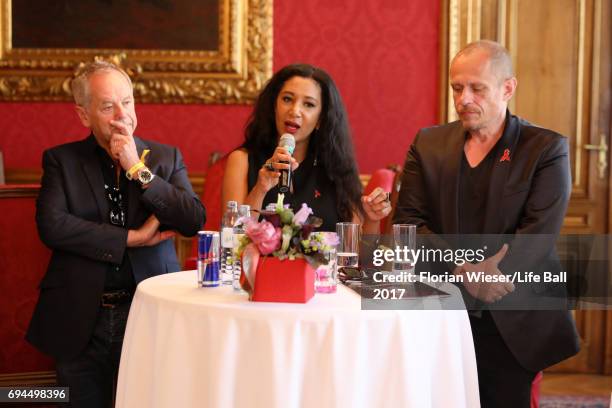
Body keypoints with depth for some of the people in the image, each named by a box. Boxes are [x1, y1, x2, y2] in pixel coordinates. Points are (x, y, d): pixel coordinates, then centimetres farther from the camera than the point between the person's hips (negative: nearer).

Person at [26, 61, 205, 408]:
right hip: (81, 318, 0)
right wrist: (132, 238, -13)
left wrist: (138, 170, -13)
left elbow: (195, 221, -7)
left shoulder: (166, 157, 5)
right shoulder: (61, 160, 2)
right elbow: (51, 225, -13)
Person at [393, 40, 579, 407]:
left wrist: (487, 273, -24)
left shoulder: (547, 148, -1)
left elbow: (538, 232, -11)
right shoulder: (429, 143, 8)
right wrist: (462, 267, -17)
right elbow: (408, 220, -2)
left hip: (512, 322, -2)